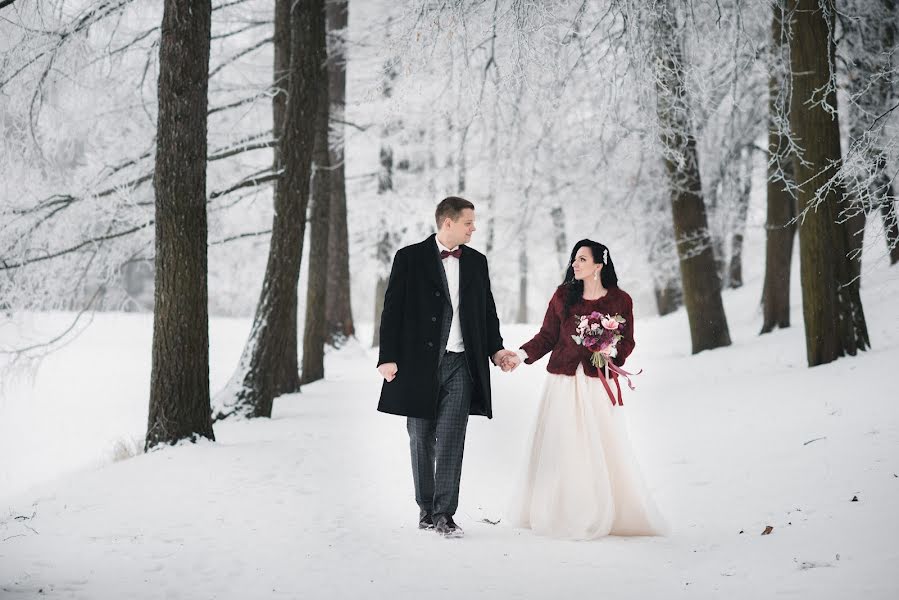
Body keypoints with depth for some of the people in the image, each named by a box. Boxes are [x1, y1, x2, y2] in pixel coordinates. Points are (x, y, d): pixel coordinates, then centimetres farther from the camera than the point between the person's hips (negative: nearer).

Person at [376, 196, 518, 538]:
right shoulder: (410, 258, -1)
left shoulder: (476, 262, 11)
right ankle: (426, 508, 20)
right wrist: (388, 357, -9)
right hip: (419, 363, -2)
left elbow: (487, 311, 18)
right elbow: (393, 309, -3)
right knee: (421, 440, 8)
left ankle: (444, 513, -5)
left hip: (461, 364, 2)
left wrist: (496, 350, 5)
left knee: (451, 440, -7)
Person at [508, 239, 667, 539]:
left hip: (599, 383, -1)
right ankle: (565, 514, 11)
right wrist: (523, 354, -7)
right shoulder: (563, 295, 6)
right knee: (562, 449, 1)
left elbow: (627, 342, 9)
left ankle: (606, 514, 9)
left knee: (605, 450, -3)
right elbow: (547, 336, 8)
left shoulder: (620, 300, 2)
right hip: (564, 381, 2)